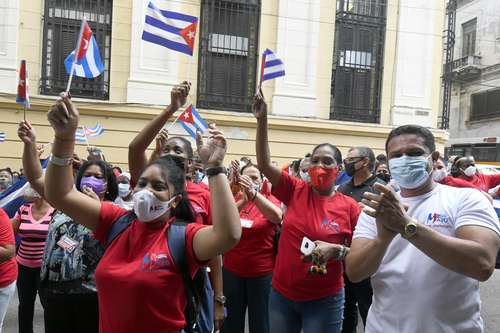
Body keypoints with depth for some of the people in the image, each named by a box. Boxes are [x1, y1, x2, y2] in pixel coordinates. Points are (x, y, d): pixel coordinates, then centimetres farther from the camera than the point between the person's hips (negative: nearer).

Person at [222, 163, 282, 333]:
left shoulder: (269, 199, -2)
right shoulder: (235, 198, 3)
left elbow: (277, 217, -24)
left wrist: (254, 194, -38)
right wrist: (243, 201, -31)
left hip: (262, 271, -2)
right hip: (232, 270, 2)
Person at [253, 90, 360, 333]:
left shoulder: (349, 207, -7)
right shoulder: (295, 191, -3)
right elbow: (263, 163, -12)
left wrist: (337, 250, -20)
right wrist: (262, 119, -19)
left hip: (324, 301, -2)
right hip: (282, 294, 2)